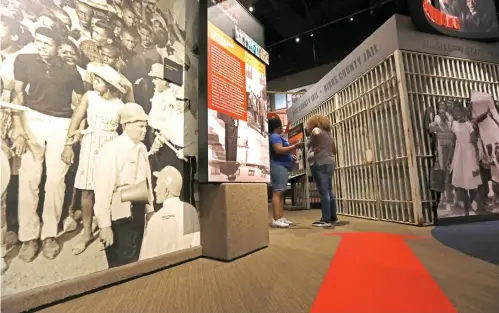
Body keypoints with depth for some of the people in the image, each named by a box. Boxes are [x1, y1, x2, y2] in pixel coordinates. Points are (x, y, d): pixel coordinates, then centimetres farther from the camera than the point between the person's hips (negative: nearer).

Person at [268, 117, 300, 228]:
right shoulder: (275, 136, -8)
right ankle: (276, 220, -15)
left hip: (282, 166, 11)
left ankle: (281, 217, 11)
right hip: (279, 166, -11)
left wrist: (293, 148, 26)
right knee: (277, 192, -14)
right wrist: (294, 146, -18)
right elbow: (279, 150, -22)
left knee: (281, 193, 8)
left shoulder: (276, 137, 24)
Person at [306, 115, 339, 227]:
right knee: (329, 191, 10)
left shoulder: (316, 130, 0)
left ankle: (326, 219, -9)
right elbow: (334, 151, 26)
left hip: (319, 164, -9)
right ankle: (333, 217, 15)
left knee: (323, 192, -10)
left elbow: (317, 133, -26)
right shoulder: (328, 134, 23)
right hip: (330, 163, 9)